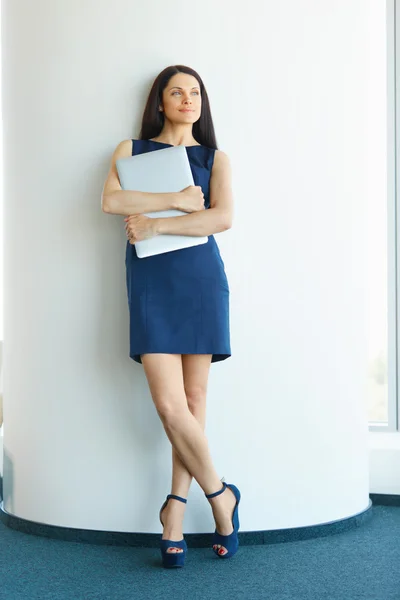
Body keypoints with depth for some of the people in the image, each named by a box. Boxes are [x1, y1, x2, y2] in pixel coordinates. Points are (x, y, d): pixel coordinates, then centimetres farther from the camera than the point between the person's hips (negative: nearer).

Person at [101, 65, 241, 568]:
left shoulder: (214, 158, 14)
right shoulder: (131, 150, 15)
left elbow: (223, 217, -5)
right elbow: (111, 201, -5)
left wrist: (154, 223, -10)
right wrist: (176, 201, -9)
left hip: (201, 279, 1)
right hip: (151, 282, -1)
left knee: (194, 399, -2)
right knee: (169, 404, -10)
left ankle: (175, 515, 9)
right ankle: (220, 496, 9)